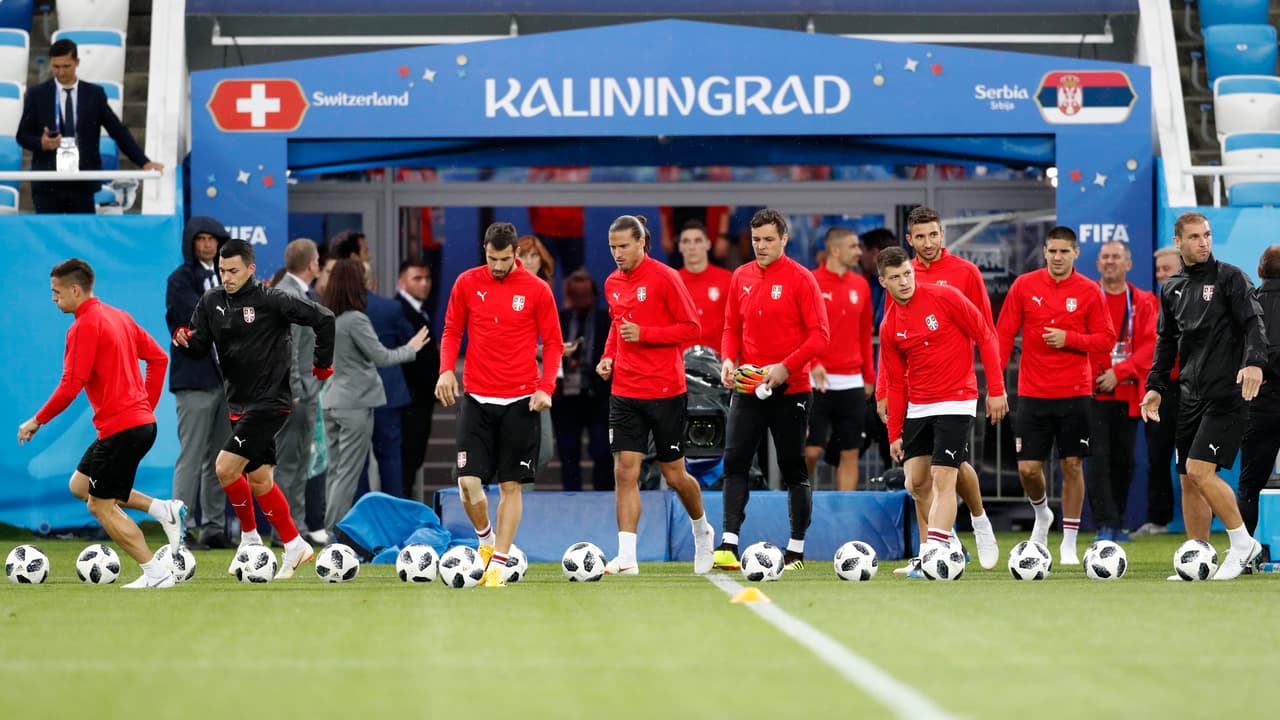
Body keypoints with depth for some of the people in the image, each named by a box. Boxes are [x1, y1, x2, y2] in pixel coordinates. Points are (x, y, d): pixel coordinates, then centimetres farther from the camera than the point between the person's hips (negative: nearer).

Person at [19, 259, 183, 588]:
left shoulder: (85, 326, -14)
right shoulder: (118, 316, 13)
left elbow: (71, 386, -19)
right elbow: (158, 357, 18)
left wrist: (37, 421, -8)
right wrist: (147, 405, 20)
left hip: (120, 428, -9)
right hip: (142, 421, 9)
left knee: (102, 506, 1)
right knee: (80, 485, 19)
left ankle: (157, 573, 0)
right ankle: (164, 510, 10)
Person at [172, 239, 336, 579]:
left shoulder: (271, 301, -13)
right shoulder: (212, 302, 6)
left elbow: (323, 318, -12)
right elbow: (200, 346, 6)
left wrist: (322, 364, -6)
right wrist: (185, 339, -17)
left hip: (269, 403, -7)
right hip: (240, 404, 8)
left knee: (225, 468, -16)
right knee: (259, 480, 10)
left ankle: (249, 536, 1)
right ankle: (294, 545, 20)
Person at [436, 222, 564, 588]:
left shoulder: (537, 290, -3)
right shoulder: (467, 284, 2)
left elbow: (553, 343, 2)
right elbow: (451, 331, 11)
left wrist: (545, 387, -10)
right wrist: (446, 369, -6)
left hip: (520, 402, -1)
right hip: (477, 399, 1)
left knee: (511, 485, 0)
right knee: (468, 482, -7)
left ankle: (498, 564, 5)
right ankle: (485, 538, 21)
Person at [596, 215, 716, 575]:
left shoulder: (664, 278, -10)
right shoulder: (613, 283, 8)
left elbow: (691, 327, -10)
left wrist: (644, 334, -19)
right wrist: (608, 357, 7)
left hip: (665, 391, -4)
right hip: (624, 392, 4)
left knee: (673, 474, 7)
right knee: (625, 471, -7)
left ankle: (702, 531, 35)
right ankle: (626, 558, -9)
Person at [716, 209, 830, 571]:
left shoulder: (800, 279, -7)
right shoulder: (741, 277, 8)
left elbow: (820, 334, -10)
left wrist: (786, 367, -21)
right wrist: (728, 360, -4)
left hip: (790, 389, -4)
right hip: (748, 388, 4)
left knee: (794, 470, 3)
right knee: (734, 462, -8)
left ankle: (796, 551, 11)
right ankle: (729, 545, -11)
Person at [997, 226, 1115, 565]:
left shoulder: (1089, 292, 0)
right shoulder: (1024, 286, 1)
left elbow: (1106, 339, 0)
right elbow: (1004, 334, 3)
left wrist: (1069, 339, -15)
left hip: (1074, 393, -1)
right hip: (1032, 394, 1)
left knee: (1072, 466, 0)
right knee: (1028, 468, -2)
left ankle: (1069, 543, 9)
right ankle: (1041, 514, 30)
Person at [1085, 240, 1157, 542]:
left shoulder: (1143, 303, 7)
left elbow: (1150, 345, -2)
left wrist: (1119, 372, -13)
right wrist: (1091, 374, -14)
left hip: (1128, 394, 2)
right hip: (1094, 392, -2)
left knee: (1124, 460, 8)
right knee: (1097, 458, -11)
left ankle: (1117, 525, 20)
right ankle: (1105, 525, -11)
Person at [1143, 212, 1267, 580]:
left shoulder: (1229, 277, -4)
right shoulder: (1172, 289, 14)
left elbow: (1254, 323, -12)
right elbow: (1166, 341, 22)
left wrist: (1254, 361, -28)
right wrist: (1155, 385, 13)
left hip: (1226, 394, -7)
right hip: (1192, 396, 7)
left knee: (1200, 470, -17)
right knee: (1190, 481, 5)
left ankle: (1243, 544, -4)